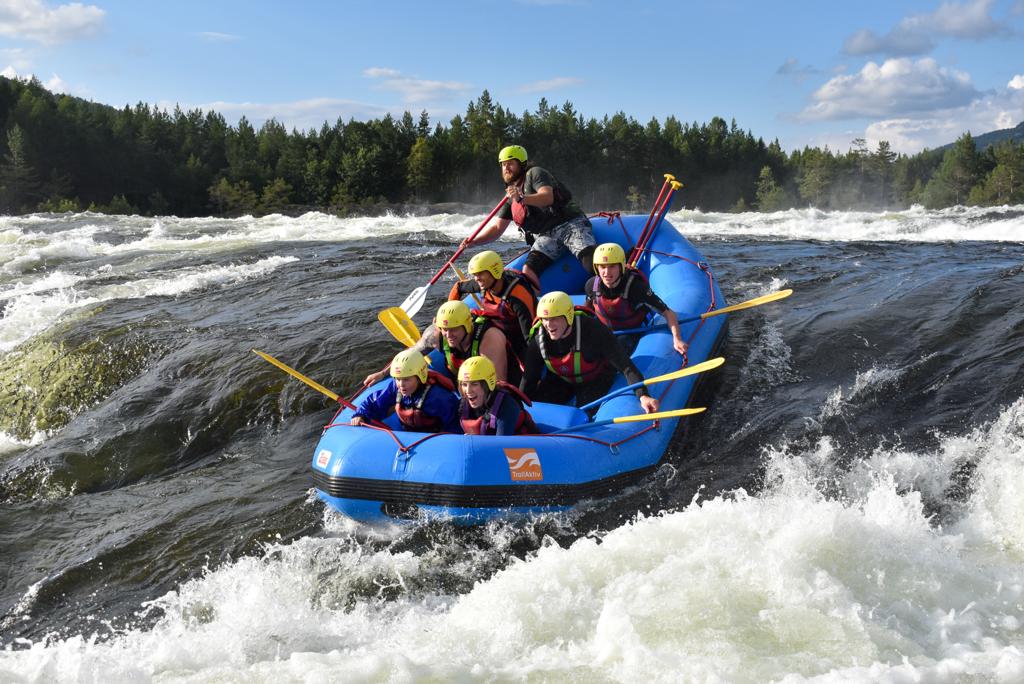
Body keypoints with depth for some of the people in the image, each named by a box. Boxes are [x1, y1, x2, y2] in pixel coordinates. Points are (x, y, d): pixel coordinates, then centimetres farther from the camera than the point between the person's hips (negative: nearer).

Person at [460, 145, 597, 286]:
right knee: (528, 271, -21)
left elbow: (548, 197, -19)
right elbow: (497, 227, 18)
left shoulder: (534, 173, 0)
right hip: (545, 237, 6)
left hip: (569, 223, -6)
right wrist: (474, 241, 2)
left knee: (591, 260, -30)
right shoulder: (511, 196, 19)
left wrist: (522, 199, -35)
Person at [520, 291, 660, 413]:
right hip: (561, 380, 4)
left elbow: (625, 365, -39)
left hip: (596, 378, -3)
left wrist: (643, 396, -50)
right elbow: (529, 379, -9)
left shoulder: (592, 330, -37)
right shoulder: (538, 340, -24)